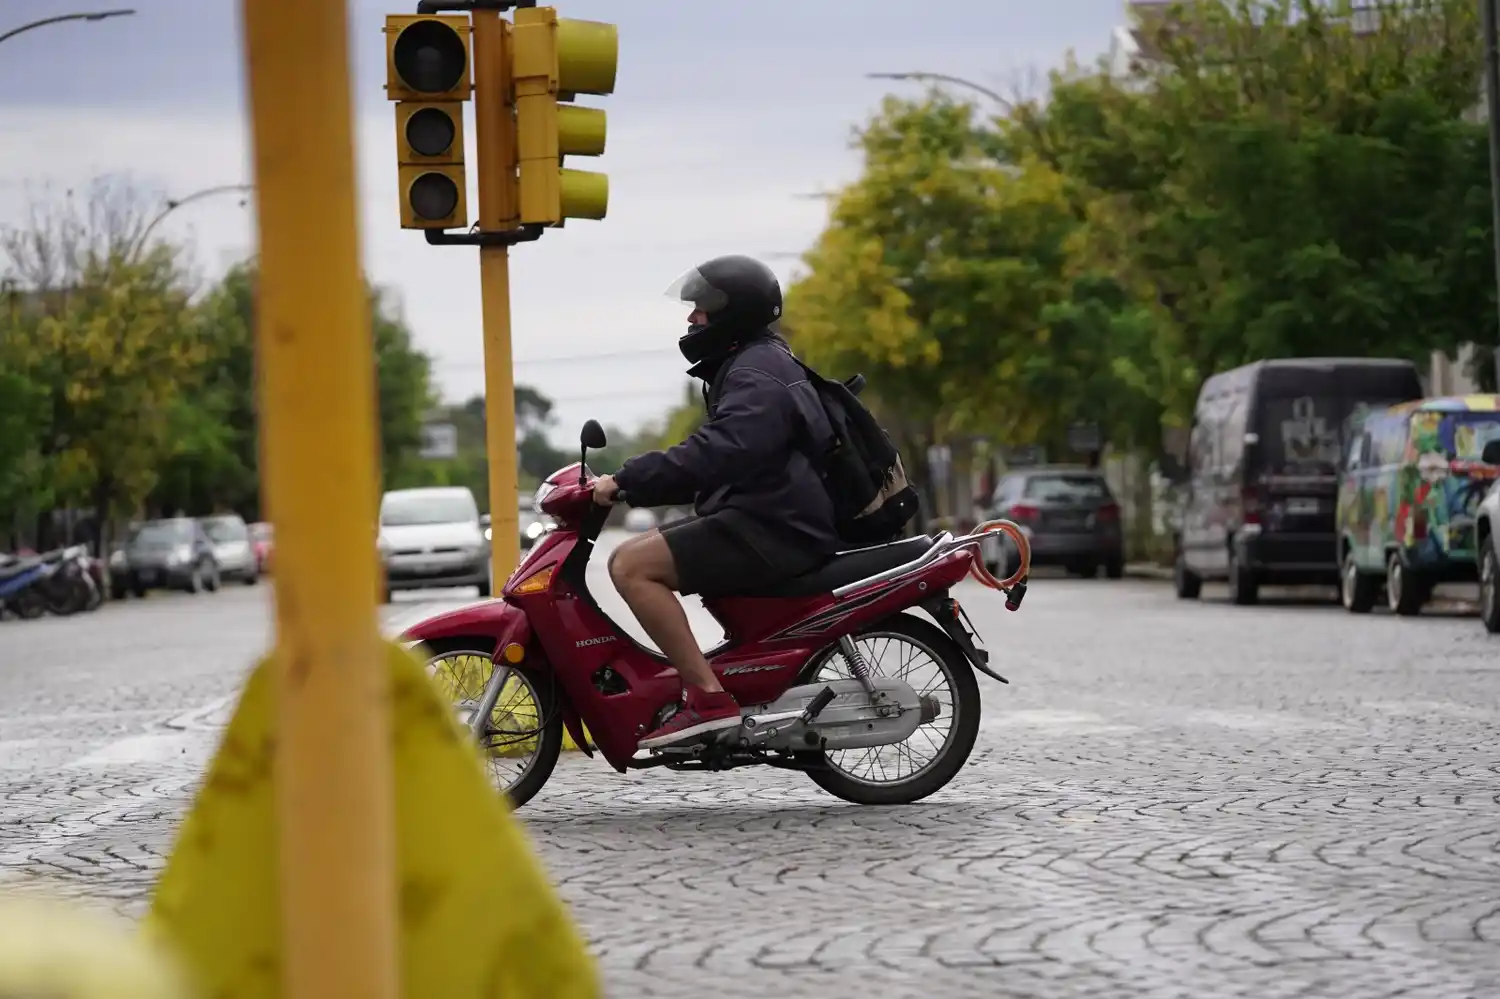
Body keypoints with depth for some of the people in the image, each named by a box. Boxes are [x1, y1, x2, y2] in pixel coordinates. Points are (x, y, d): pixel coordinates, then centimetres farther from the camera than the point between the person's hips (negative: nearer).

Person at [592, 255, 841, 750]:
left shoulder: (757, 374, -13)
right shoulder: (751, 365, 22)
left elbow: (717, 453, -29)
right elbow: (713, 456, 28)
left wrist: (625, 480, -28)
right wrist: (629, 485, 21)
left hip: (771, 531, -11)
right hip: (768, 522, 11)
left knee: (632, 565, -21)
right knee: (637, 557, 18)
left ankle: (708, 696, -25)